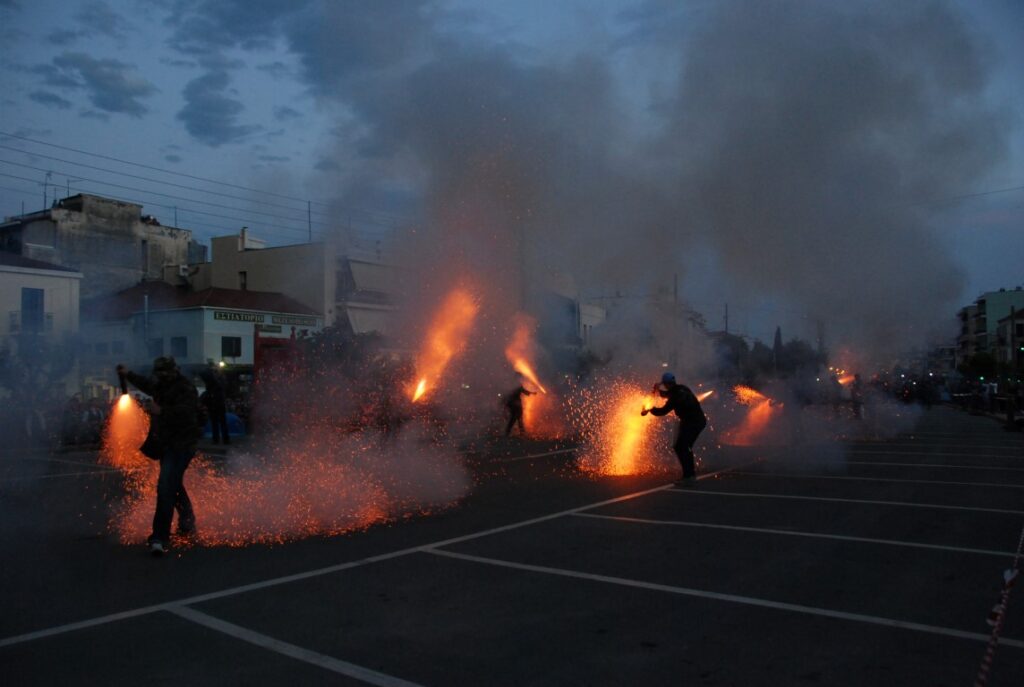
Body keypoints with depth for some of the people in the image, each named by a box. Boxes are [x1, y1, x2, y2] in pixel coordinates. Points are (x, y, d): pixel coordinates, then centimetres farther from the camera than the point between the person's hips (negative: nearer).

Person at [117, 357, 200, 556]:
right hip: (166, 444, 10)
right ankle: (187, 524, 42)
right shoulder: (162, 386, 10)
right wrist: (128, 374, 35)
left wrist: (162, 411, -39)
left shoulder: (185, 389, -18)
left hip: (180, 446, -10)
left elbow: (186, 412, -34)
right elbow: (147, 385, 35)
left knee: (165, 488, -19)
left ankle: (160, 538, -21)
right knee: (174, 486, 23)